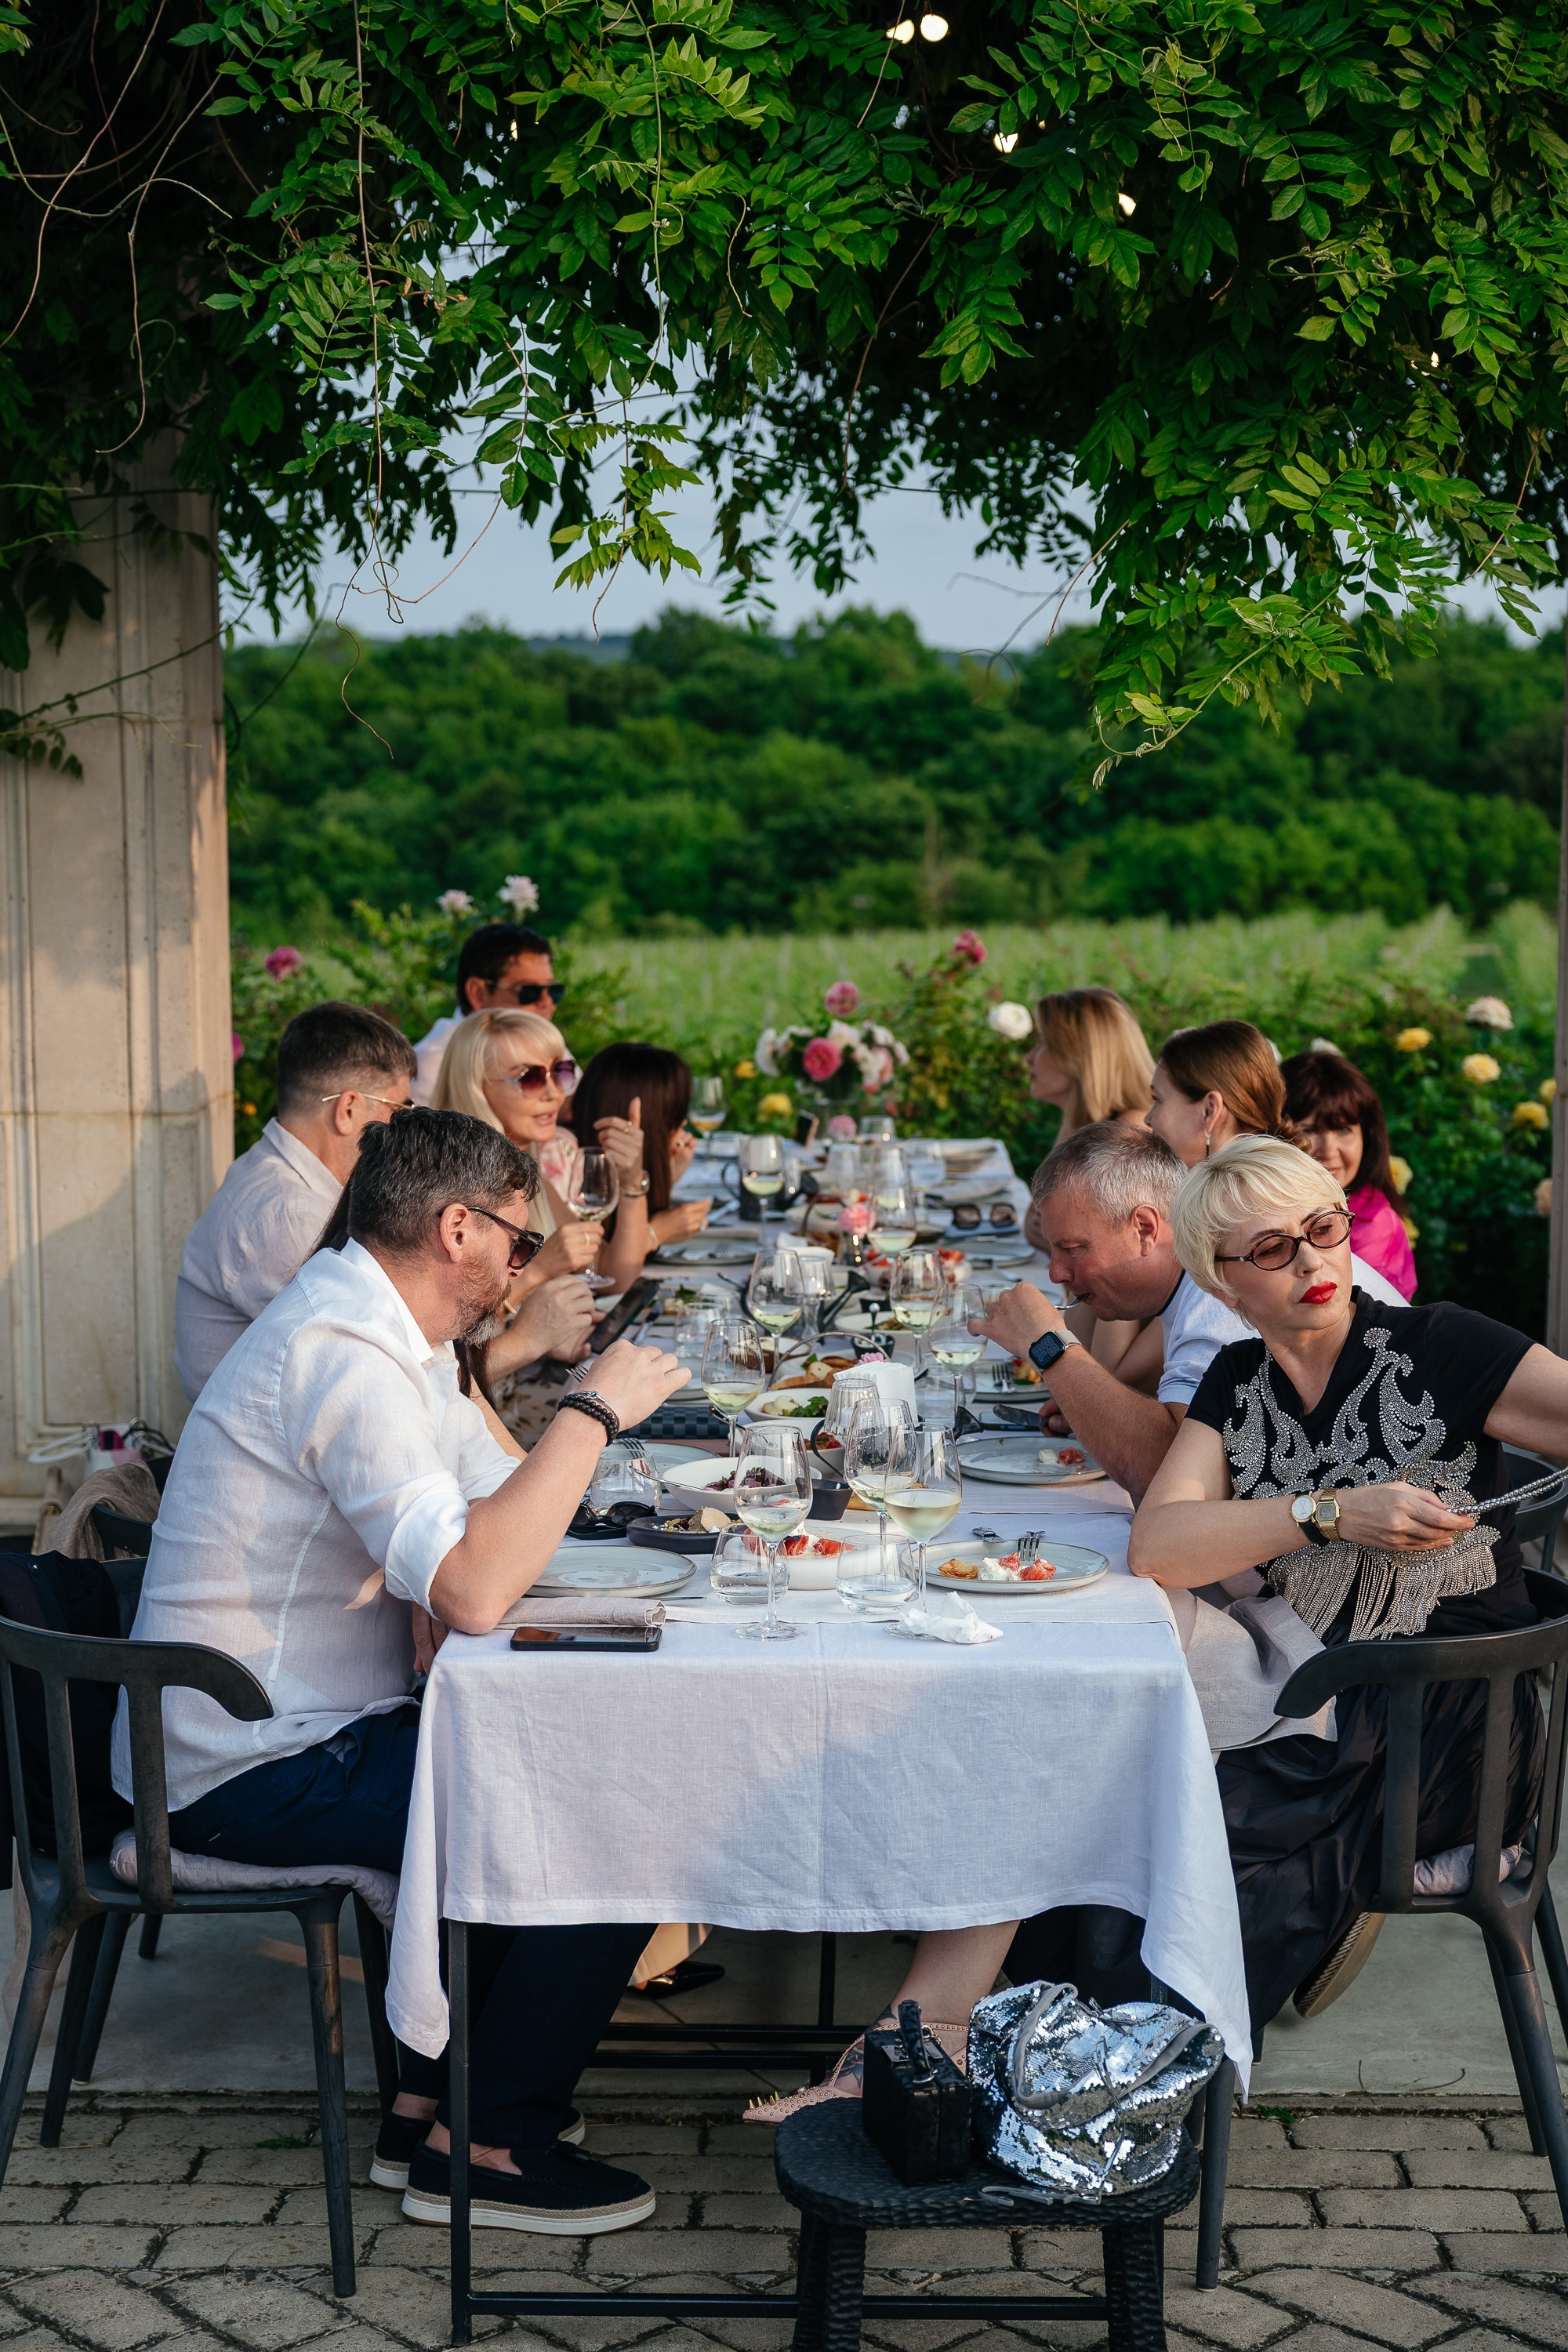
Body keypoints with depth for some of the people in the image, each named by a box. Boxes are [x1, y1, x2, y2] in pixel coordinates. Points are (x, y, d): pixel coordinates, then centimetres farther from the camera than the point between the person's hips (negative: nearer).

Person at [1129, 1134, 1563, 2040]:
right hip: (1324, 1707, 6)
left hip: (1456, 1726, -6)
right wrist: (1331, 1514, -17)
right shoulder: (1238, 1384, 9)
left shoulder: (1437, 1348, -3)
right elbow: (1156, 1546, -5)